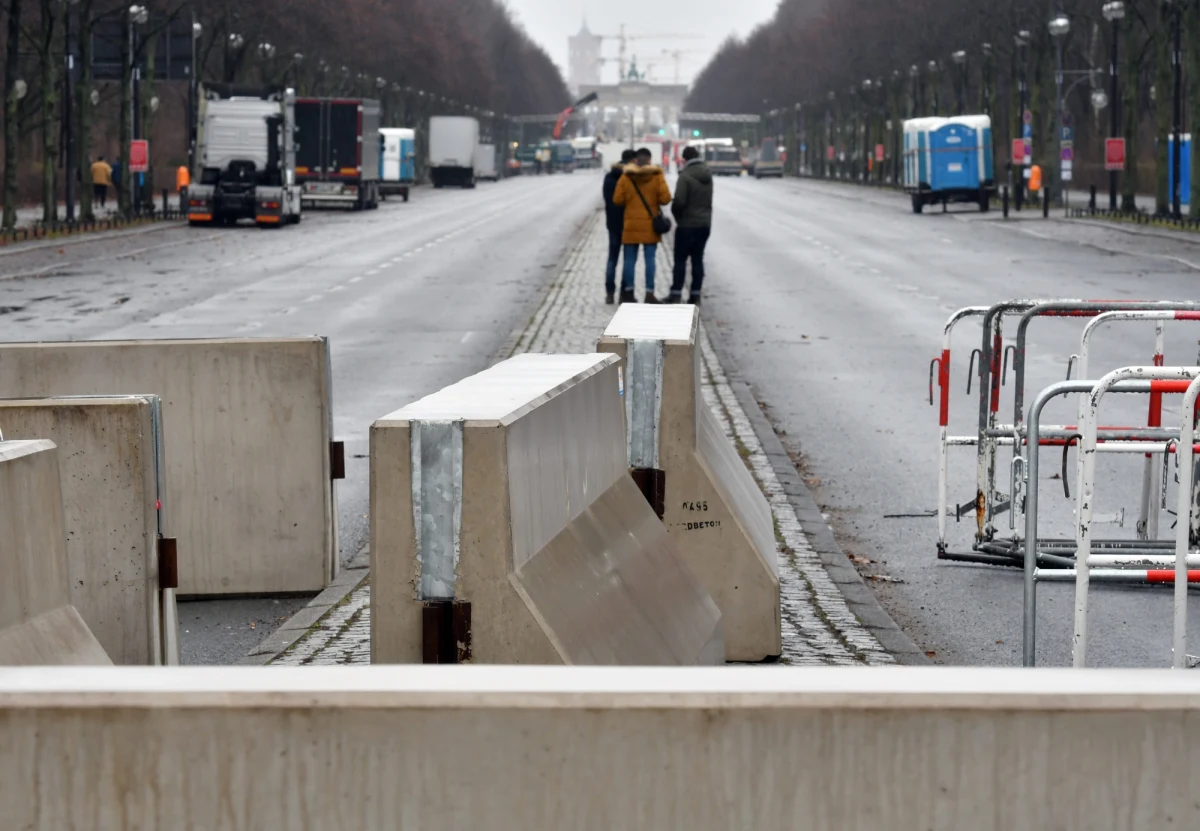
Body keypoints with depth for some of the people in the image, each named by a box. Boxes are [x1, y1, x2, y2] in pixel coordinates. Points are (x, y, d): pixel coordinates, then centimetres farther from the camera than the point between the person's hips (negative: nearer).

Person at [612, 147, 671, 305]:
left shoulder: (626, 177, -2)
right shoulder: (657, 176, -6)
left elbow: (617, 200, -3)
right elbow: (665, 198, -11)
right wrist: (655, 201, 8)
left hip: (631, 225, 1)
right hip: (650, 225, -1)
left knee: (630, 259, 8)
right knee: (650, 259, 3)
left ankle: (628, 292, 9)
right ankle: (649, 293, 0)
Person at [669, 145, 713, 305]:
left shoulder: (686, 176, -16)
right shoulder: (708, 175, 8)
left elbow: (679, 201, -19)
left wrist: (677, 214, -3)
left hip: (687, 224, -6)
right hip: (705, 224, 6)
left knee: (680, 259, 1)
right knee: (698, 259, 9)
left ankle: (676, 294, -2)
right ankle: (695, 295, 8)